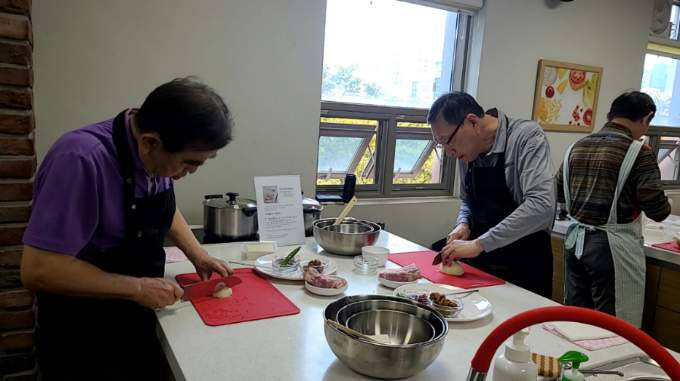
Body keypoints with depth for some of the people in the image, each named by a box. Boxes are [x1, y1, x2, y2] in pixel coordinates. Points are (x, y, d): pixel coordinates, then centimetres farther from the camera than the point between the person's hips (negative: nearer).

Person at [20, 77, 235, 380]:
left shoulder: (155, 154, -8)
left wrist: (197, 255, 1)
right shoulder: (81, 161, -30)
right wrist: (137, 288, -24)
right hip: (83, 343, -7)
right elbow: (38, 270, -29)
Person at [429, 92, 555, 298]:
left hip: (525, 268, -5)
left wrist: (479, 244, -29)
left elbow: (541, 205, -29)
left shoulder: (526, 136, -17)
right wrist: (463, 225, -6)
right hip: (480, 265, 6)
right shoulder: (467, 150, 2)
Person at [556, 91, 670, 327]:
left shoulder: (577, 147, 5)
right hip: (612, 246, -6)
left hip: (575, 240, 6)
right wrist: (665, 207, 7)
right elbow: (657, 210, -14)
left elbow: (559, 194, 12)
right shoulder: (638, 152, -12)